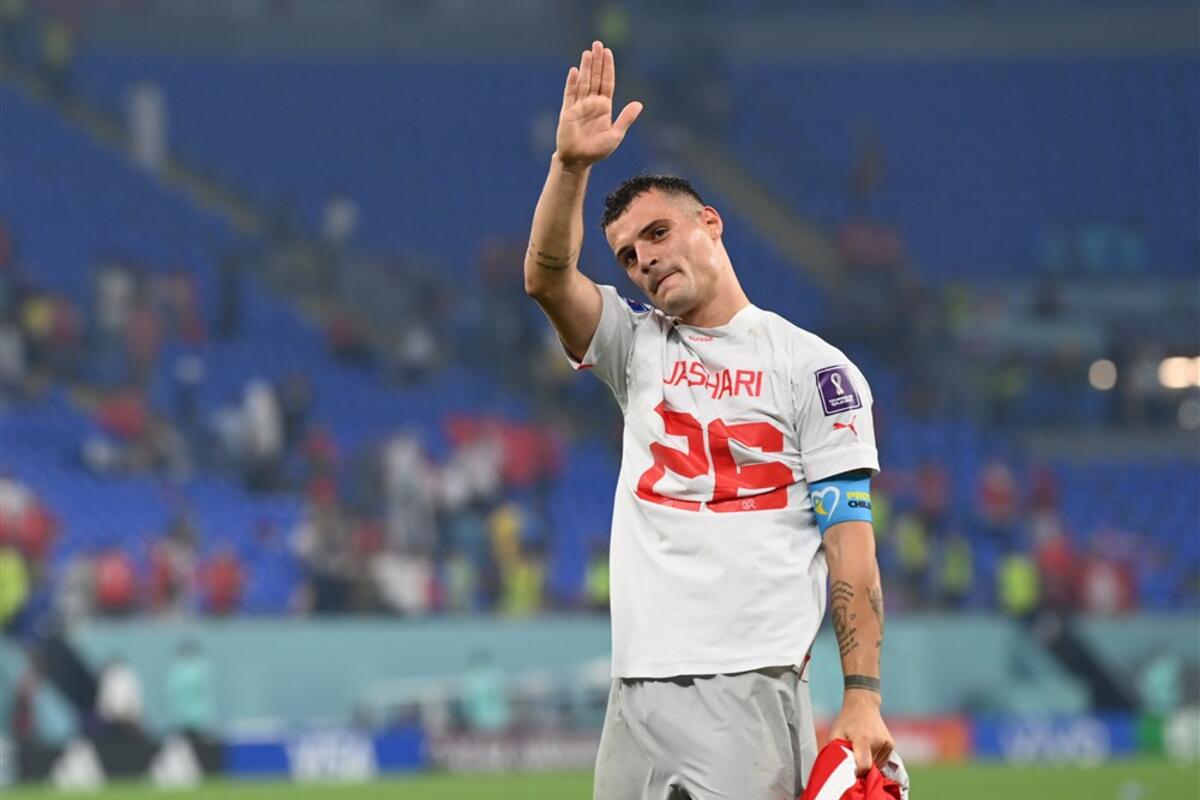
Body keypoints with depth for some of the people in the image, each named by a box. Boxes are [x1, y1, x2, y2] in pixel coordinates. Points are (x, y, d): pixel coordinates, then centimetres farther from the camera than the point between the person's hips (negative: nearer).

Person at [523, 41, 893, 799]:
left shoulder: (813, 367, 3)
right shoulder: (639, 350, 16)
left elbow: (850, 542, -2)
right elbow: (548, 278, -3)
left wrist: (863, 698, -10)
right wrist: (572, 164, -20)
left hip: (750, 694, -5)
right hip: (636, 697, 5)